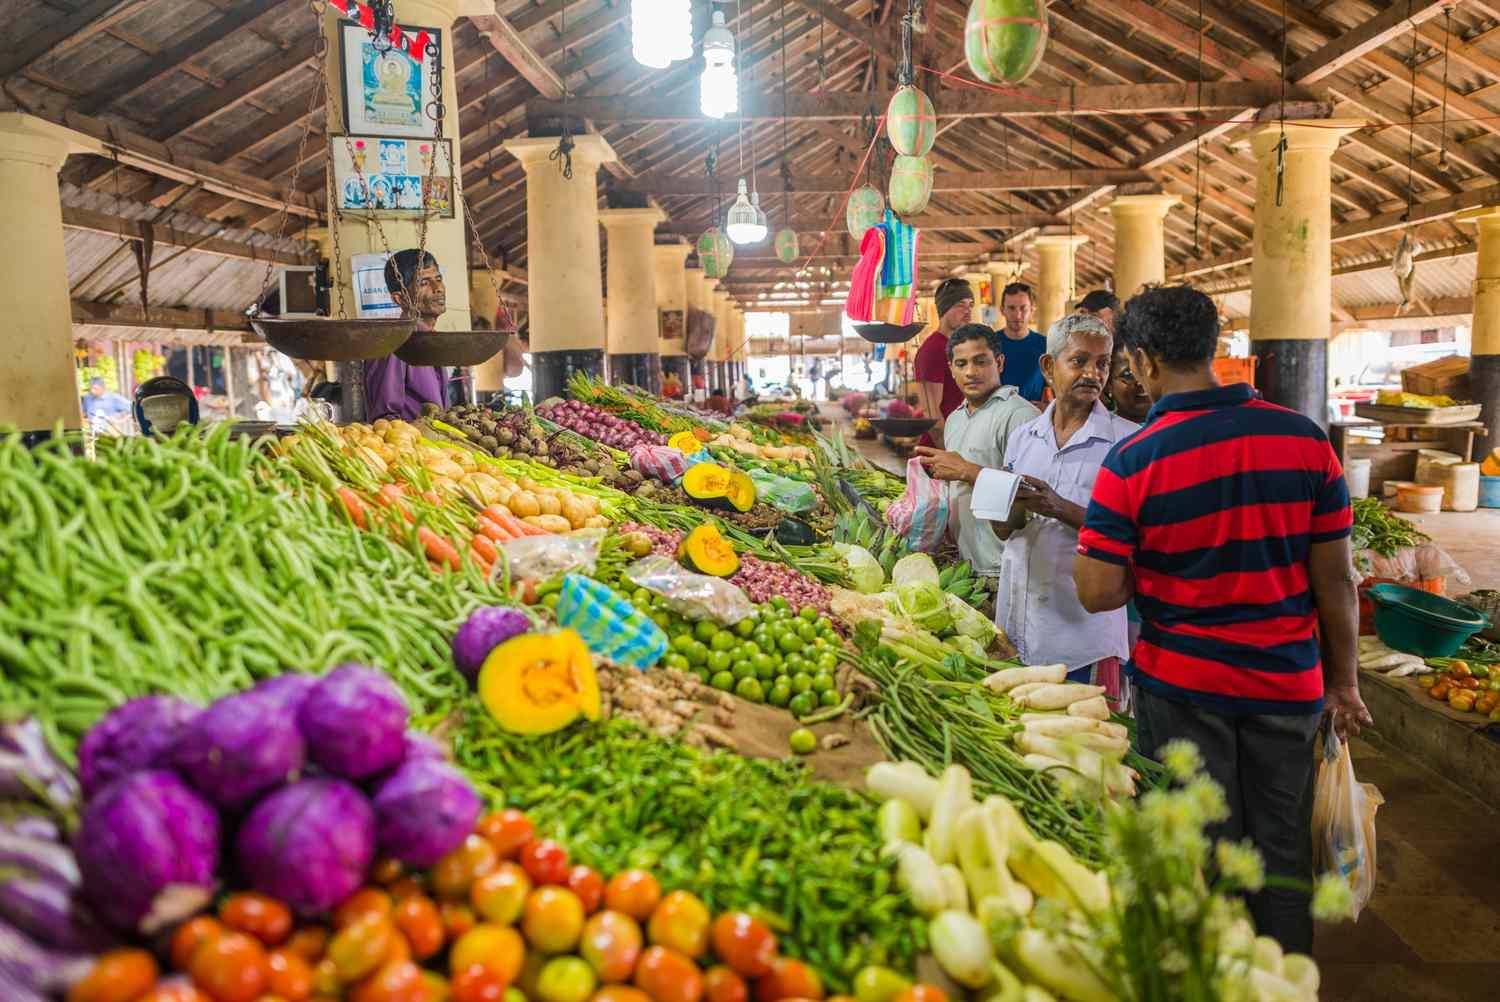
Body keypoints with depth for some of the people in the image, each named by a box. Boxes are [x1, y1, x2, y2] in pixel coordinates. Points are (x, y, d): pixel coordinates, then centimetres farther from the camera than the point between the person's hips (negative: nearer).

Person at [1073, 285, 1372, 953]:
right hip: (1288, 687, 3)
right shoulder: (1305, 439, -7)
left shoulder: (1131, 462, -16)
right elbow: (1336, 579, -2)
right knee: (1283, 854, 19)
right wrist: (1343, 682, 9)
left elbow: (1098, 594, -15)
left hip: (1182, 690, -3)